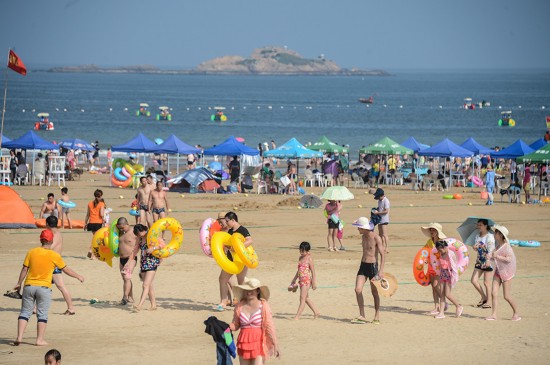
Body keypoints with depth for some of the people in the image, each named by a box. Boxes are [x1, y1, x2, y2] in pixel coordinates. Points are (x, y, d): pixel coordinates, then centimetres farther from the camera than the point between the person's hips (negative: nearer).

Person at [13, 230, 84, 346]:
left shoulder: (31, 252, 1)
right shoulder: (54, 256, -4)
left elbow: (24, 269, 4)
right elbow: (66, 269, 7)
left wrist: (19, 284, 16)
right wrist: (78, 276, 22)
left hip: (29, 285, 2)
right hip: (44, 287, -2)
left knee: (25, 312, 8)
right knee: (42, 314, 6)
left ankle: (19, 337, 0)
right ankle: (40, 339, 6)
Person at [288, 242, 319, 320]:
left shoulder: (309, 258, -10)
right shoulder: (300, 258, 13)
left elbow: (313, 271, -11)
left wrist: (314, 282, -13)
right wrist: (294, 280, 27)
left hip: (307, 280, -9)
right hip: (301, 280, 9)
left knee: (302, 298, -7)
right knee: (306, 298, 17)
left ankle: (297, 316, -7)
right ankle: (316, 312, 29)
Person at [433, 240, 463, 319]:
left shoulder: (451, 254, -14)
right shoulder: (441, 255, 7)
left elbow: (455, 266, -14)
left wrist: (454, 276, -17)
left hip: (450, 275, -7)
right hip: (443, 275, 7)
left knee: (447, 294, -10)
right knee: (441, 294, 2)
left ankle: (459, 307, 10)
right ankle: (441, 312, 3)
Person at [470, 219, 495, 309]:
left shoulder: (489, 236, -12)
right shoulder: (478, 236, 11)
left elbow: (491, 249, -20)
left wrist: (488, 260, -32)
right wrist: (475, 247, -4)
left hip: (488, 262, -7)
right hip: (479, 261, 7)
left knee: (487, 282, -2)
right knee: (474, 280, 1)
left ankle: (488, 302, 8)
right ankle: (484, 297, 18)